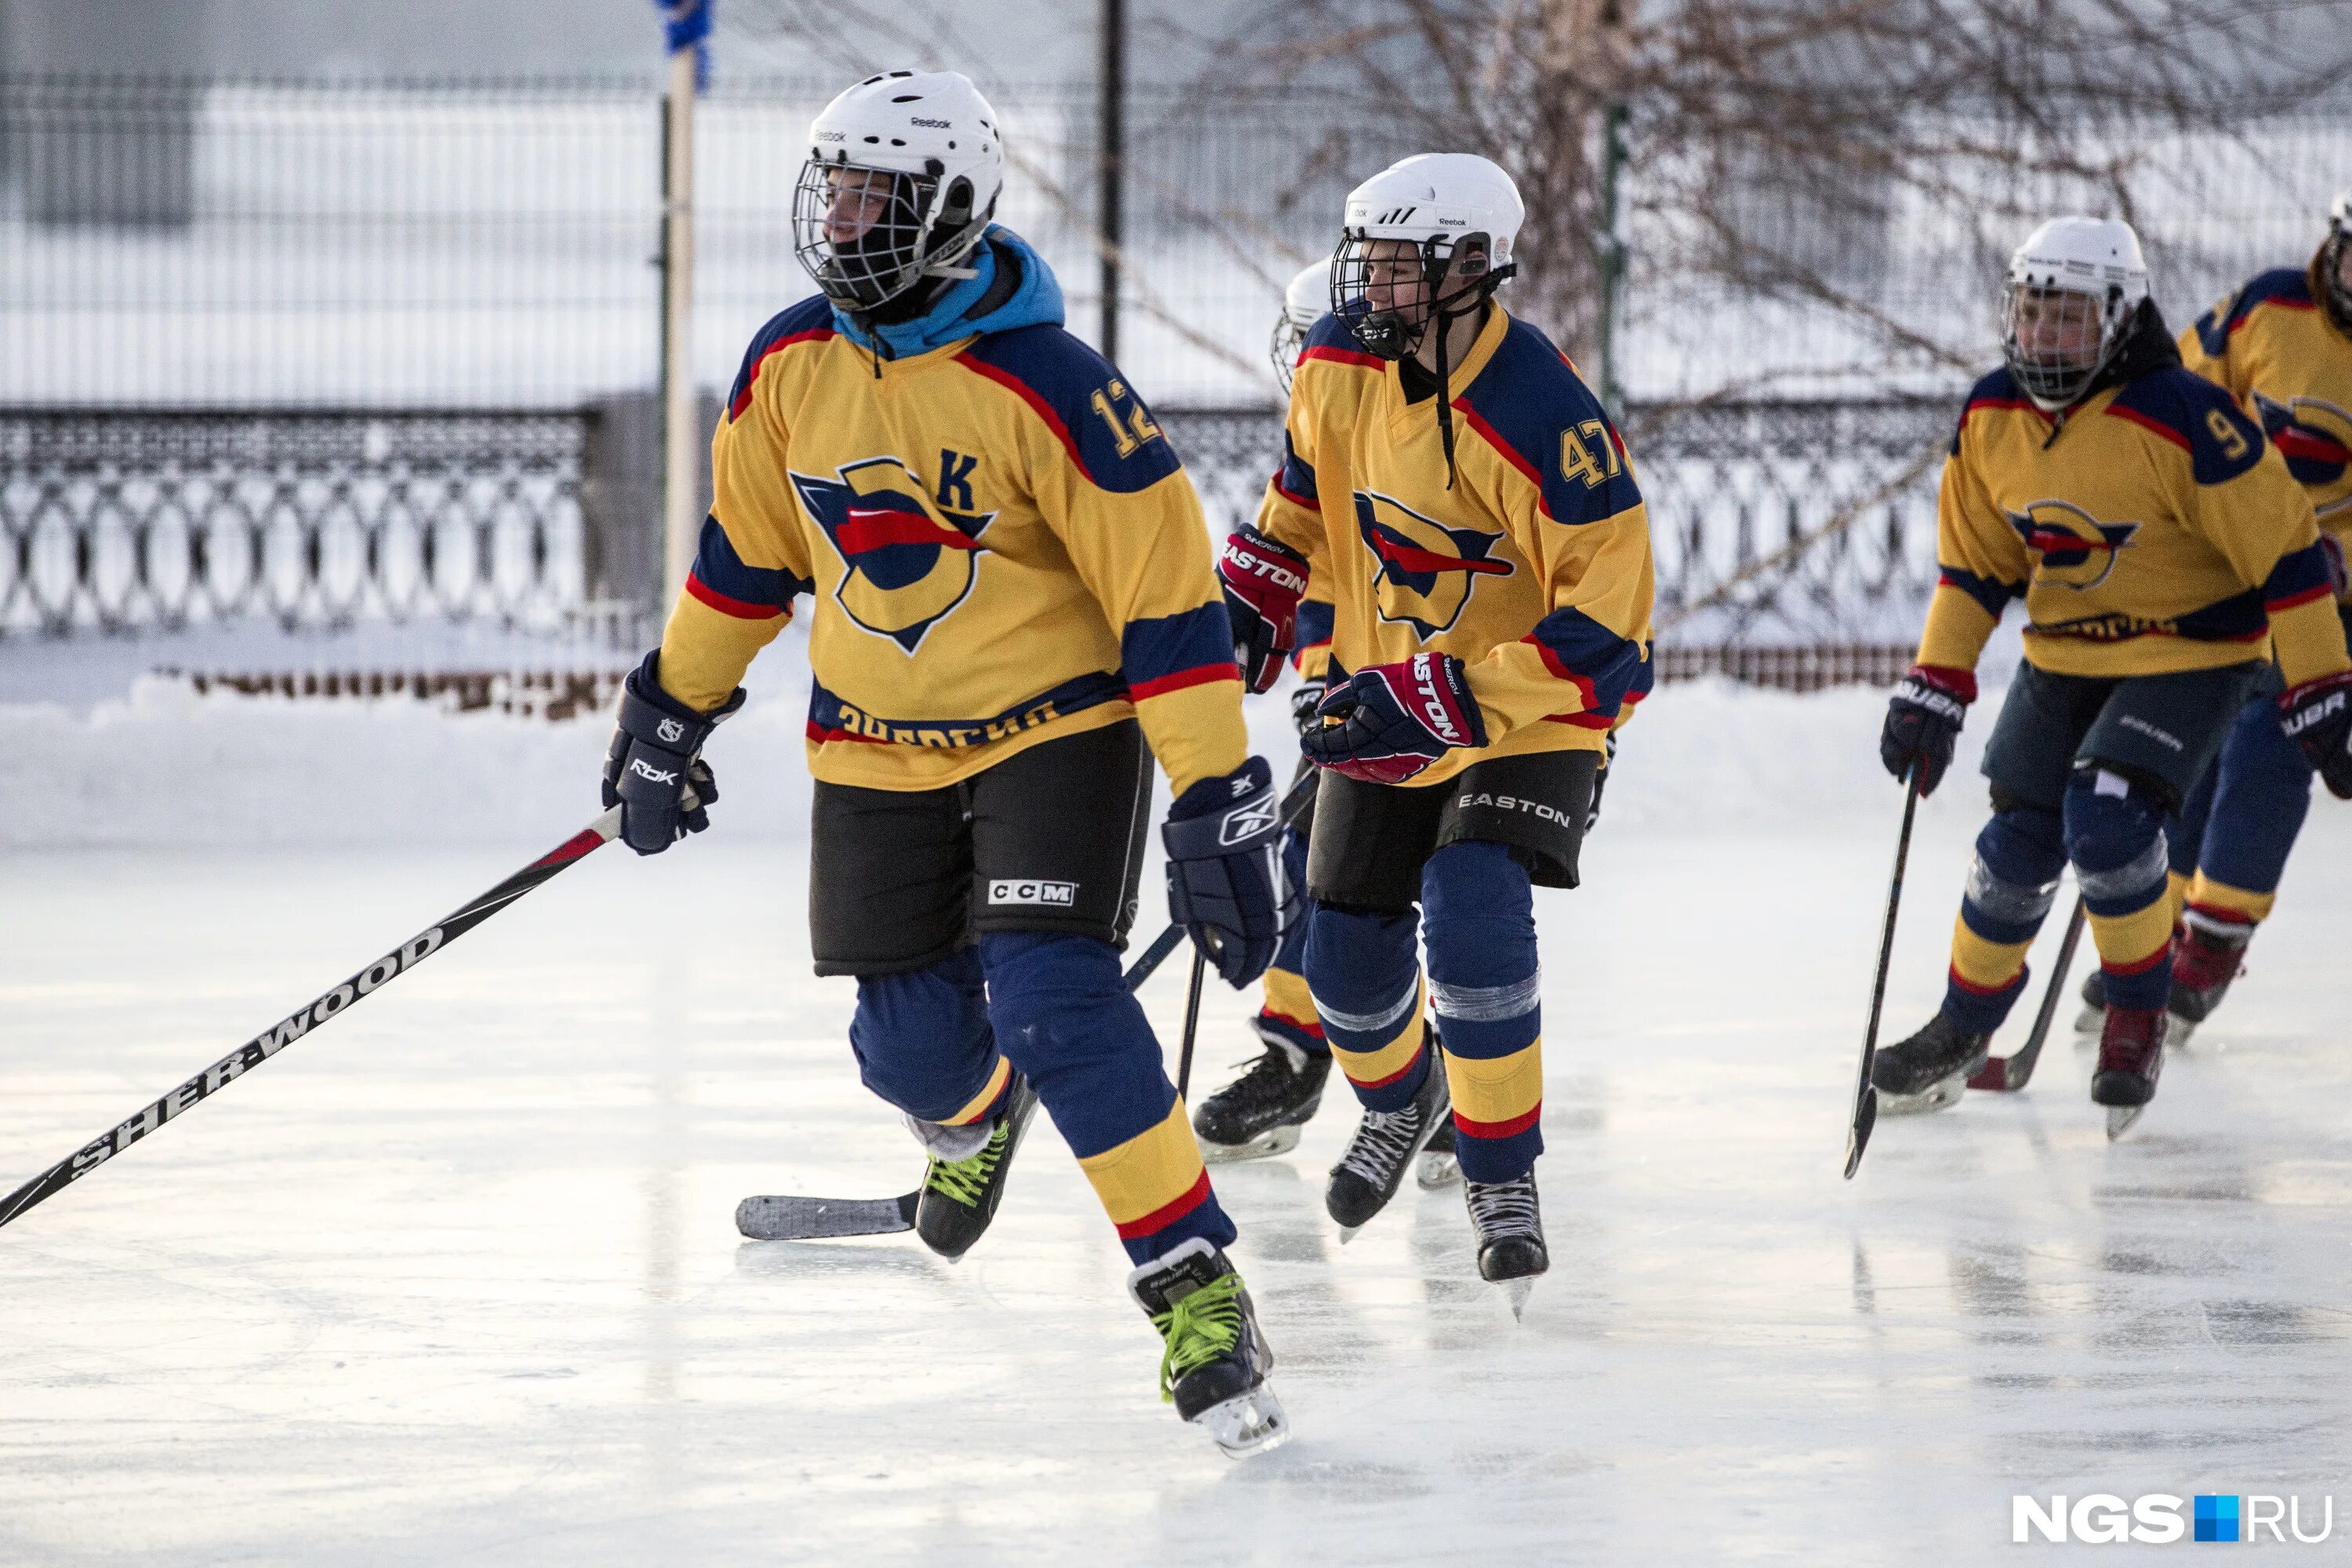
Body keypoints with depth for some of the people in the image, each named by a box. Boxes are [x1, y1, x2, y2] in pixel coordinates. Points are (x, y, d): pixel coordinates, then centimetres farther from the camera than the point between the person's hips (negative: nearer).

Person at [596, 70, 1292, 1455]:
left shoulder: (1050, 389, -22)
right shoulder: (790, 367, -4)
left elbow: (1166, 596, -20)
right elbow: (748, 550, 13)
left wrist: (1219, 805, -22)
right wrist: (673, 712, 18)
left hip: (1055, 727, -5)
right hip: (879, 748, 5)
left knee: (1051, 996, -22)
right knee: (913, 1046, 6)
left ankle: (1197, 1288, -12)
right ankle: (977, 1120, 45)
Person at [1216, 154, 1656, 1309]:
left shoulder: (1544, 420, -30)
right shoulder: (1340, 362, -10)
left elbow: (1606, 637, -30)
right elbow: (1306, 492, 13)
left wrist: (1438, 701, -35)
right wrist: (1249, 605, -2)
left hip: (1527, 708, -6)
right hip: (1385, 710, 6)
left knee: (1473, 913, -26)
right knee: (1348, 948, 8)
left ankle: (1502, 1173, -7)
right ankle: (1400, 1099, 43)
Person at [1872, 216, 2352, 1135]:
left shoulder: (2180, 419, -25)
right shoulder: (1990, 418, -5)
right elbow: (1974, 564, 8)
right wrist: (1935, 690, 2)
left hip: (2191, 659, -6)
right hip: (2063, 660, 6)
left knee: (2106, 820, -24)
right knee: (2020, 843, 3)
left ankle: (2138, 1020, -1)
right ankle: (1963, 1030, 27)